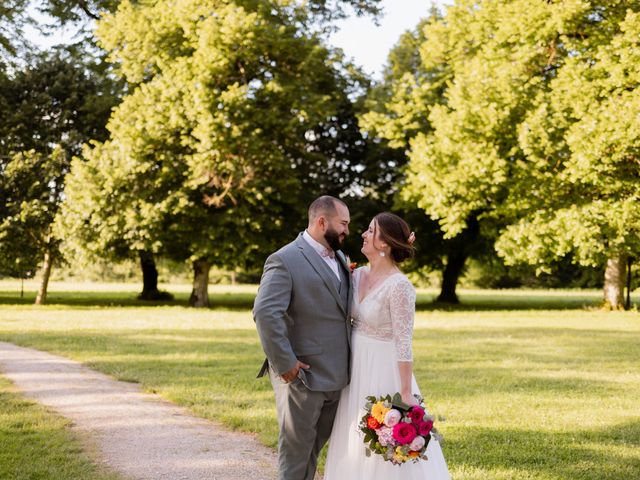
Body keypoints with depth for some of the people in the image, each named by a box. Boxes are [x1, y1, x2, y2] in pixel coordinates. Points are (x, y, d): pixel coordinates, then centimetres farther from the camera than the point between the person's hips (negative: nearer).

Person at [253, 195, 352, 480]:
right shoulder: (285, 260, -13)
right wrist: (284, 363, -21)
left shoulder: (340, 257, 13)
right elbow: (265, 313, -22)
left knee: (315, 446, 16)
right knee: (296, 447, 4)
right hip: (303, 375, -8)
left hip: (335, 375, 8)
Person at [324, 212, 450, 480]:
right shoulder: (358, 275, 4)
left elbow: (404, 343, -19)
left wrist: (406, 393, -19)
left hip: (383, 371, -8)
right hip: (356, 369, 8)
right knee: (357, 444, 15)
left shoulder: (399, 286, -19)